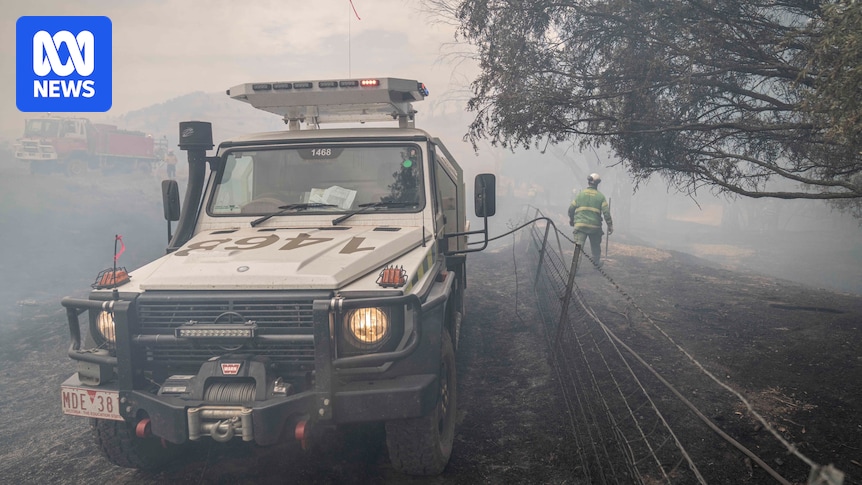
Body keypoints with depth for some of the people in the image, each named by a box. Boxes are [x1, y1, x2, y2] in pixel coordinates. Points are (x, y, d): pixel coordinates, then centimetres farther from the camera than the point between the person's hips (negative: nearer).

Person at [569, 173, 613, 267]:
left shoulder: (580, 194, 5)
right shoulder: (600, 196, 1)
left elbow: (571, 208, 9)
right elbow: (606, 212, -5)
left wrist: (571, 219, 26)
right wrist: (610, 225, 3)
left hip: (580, 225, 0)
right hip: (595, 226, 0)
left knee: (578, 246, -5)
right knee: (596, 246, 19)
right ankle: (597, 263, 35)